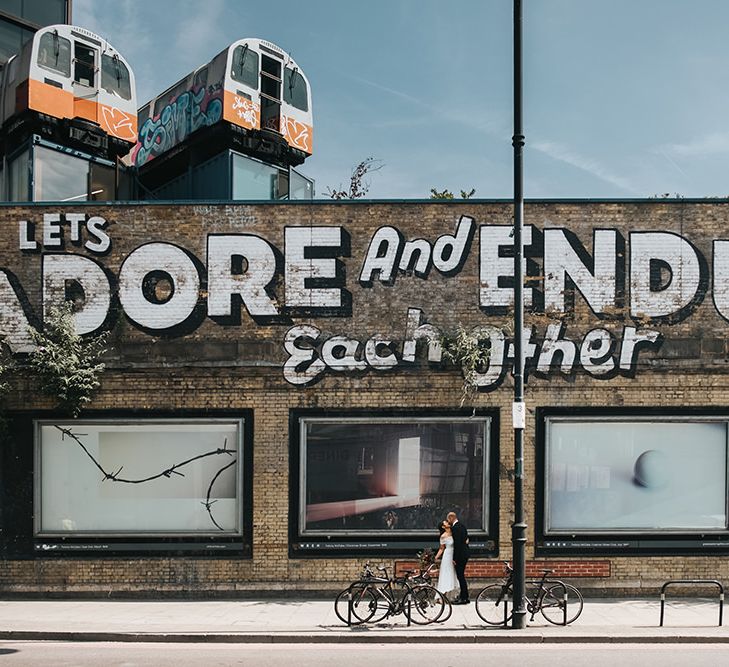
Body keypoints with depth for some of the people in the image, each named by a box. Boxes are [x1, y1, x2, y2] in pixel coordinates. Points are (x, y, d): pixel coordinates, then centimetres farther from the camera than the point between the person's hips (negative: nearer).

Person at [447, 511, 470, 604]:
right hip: (465, 554, 10)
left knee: (460, 576, -5)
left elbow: (457, 544, -21)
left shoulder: (455, 528, -17)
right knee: (461, 576, 16)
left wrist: (455, 558, -18)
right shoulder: (462, 526, 14)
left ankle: (464, 598, -3)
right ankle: (463, 596, 22)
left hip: (460, 555, -10)